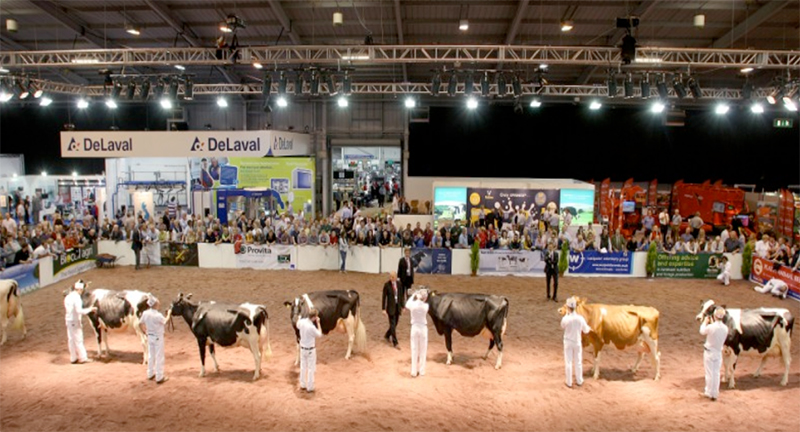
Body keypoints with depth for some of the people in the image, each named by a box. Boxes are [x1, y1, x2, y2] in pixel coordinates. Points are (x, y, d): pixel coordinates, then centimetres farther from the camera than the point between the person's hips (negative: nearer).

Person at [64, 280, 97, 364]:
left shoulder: (68, 297, 8)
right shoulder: (77, 297, -18)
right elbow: (79, 311, -24)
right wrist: (90, 309, -14)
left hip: (69, 320, 8)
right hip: (75, 321, -8)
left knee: (71, 339, 12)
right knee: (78, 340, -1)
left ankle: (73, 358, 20)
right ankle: (83, 358, 6)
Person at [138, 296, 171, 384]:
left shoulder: (145, 313, -8)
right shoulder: (158, 315, -25)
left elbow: (140, 324, 3)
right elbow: (165, 321, -6)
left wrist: (145, 332, 15)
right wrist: (168, 314, 12)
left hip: (150, 337, 6)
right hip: (158, 337, -6)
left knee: (150, 355, 20)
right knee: (159, 357, 3)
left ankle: (150, 374, 32)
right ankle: (159, 377, 9)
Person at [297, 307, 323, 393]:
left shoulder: (301, 321, -11)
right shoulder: (311, 327, -30)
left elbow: (297, 326, 15)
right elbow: (319, 334, -12)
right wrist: (318, 323, -9)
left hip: (302, 348, 7)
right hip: (310, 349, -7)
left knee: (303, 367, 20)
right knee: (311, 369, 7)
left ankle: (302, 385, 32)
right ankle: (310, 388, 16)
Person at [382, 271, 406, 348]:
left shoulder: (399, 283, 1)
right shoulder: (387, 285, -11)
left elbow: (401, 295, 8)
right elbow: (384, 297, -8)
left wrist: (402, 306, 7)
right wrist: (383, 309, -10)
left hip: (398, 306, 4)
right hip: (391, 307, -4)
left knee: (395, 324, 13)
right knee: (393, 325, -4)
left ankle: (387, 335, 38)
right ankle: (395, 343, 2)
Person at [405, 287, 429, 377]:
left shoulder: (412, 304, -14)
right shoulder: (426, 306, -15)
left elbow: (406, 305, 10)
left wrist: (413, 295, 14)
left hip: (414, 328, 1)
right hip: (423, 328, -1)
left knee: (414, 350, 10)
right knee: (423, 350, 12)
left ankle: (414, 371, 15)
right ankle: (421, 371, 18)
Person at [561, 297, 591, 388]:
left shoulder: (566, 318, -22)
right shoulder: (580, 318, -15)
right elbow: (586, 330, 0)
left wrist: (567, 314, 1)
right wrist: (589, 328, 24)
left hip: (568, 342, -2)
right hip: (577, 342, 2)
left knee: (568, 362, 9)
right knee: (578, 362, 17)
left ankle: (569, 382, 16)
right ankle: (579, 380, 30)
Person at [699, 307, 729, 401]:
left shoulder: (711, 327, -23)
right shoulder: (725, 328, -9)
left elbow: (702, 331, -3)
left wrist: (705, 322, 12)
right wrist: (713, 323, 15)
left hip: (709, 352, -4)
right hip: (718, 353, 4)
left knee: (709, 373, 7)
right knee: (716, 373, 13)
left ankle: (709, 393, 15)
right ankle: (715, 393, 20)